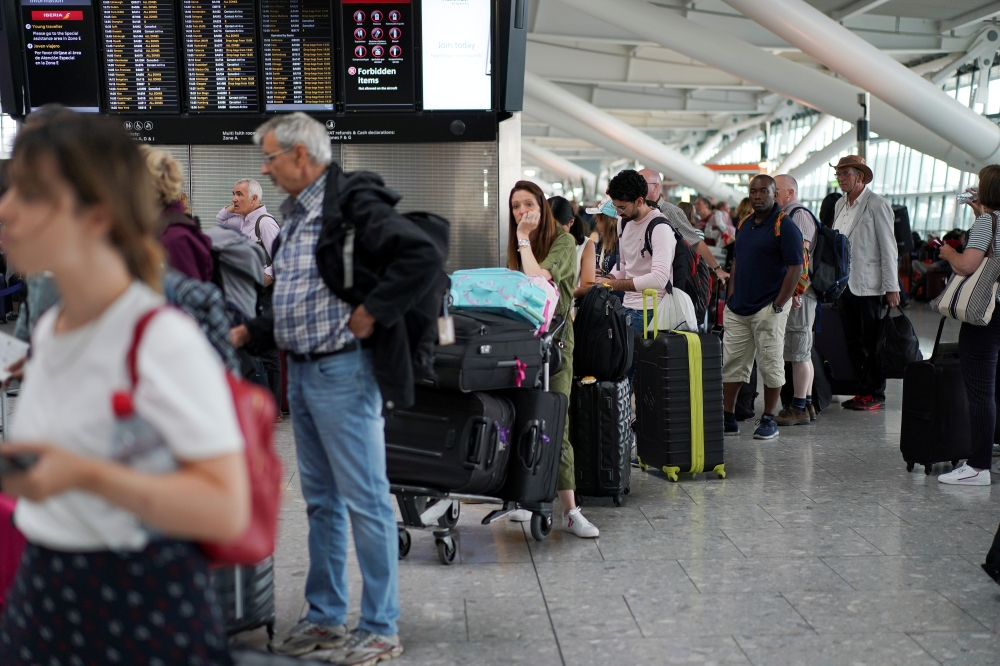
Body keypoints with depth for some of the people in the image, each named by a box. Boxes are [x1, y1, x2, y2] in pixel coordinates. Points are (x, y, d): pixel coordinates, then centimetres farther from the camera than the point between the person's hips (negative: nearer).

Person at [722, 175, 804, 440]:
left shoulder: (785, 227, -9)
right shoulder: (744, 225, 13)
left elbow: (796, 268, -13)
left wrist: (778, 305, -15)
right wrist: (731, 296, 11)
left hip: (768, 308, -7)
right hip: (738, 308, 7)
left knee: (770, 364, 2)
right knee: (731, 363, 7)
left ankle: (769, 420, 12)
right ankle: (728, 418, 14)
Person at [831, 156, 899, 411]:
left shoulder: (877, 205, -8)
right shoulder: (840, 205, 13)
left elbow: (888, 248, -10)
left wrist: (891, 288, -13)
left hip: (868, 285, -7)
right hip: (845, 284, 7)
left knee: (871, 342, 0)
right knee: (853, 342, 10)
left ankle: (875, 395, 8)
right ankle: (863, 389, 20)